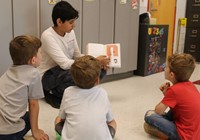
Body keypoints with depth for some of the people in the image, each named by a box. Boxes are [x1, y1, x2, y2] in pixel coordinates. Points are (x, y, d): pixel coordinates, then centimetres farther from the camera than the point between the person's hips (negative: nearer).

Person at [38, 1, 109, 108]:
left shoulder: (70, 32, -1)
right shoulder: (48, 36, -23)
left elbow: (77, 56, 5)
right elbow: (65, 64, -30)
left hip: (67, 69, 7)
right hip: (48, 75, -7)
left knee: (100, 69, -11)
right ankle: (54, 94, -8)